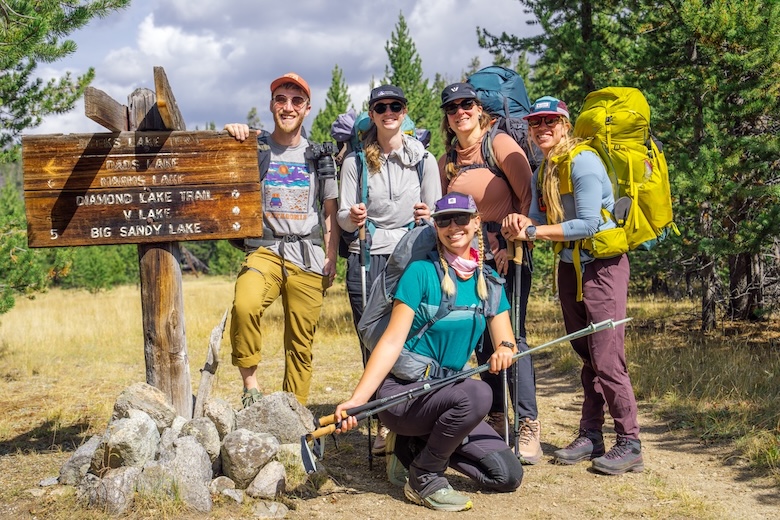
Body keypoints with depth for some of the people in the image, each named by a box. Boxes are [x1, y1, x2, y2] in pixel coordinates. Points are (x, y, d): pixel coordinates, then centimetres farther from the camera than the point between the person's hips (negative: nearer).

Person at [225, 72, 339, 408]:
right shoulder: (254, 148, 8)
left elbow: (330, 210, 15)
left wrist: (331, 257, 6)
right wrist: (231, 138, -8)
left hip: (308, 257, 2)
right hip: (265, 249, -2)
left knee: (301, 344, 3)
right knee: (245, 306, -32)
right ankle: (250, 385, -17)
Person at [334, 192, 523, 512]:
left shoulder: (489, 282, 5)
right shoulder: (422, 272, -11)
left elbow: (506, 341, -2)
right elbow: (392, 342, -16)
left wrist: (504, 350, -28)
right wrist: (357, 400, -27)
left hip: (445, 392, 6)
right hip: (401, 390, -6)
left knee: (508, 476, -2)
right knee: (476, 394, -34)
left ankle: (419, 444, 13)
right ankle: (424, 478, -13)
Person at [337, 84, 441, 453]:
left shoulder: (424, 159, 6)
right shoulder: (356, 161, 6)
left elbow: (437, 215, 7)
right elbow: (343, 217, 3)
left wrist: (427, 216, -16)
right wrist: (352, 218, -20)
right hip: (367, 260, 1)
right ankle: (382, 426, 13)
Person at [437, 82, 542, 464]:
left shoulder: (500, 144, -4)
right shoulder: (446, 161, 12)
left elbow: (528, 197, -9)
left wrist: (513, 245, -14)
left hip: (507, 254, -5)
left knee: (512, 335, -11)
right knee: (483, 339, 8)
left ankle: (528, 426, -7)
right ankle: (496, 419, 18)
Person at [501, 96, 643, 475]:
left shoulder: (583, 162, -16)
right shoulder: (542, 172, 10)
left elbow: (588, 224, -22)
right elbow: (537, 220, 3)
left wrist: (533, 231, -20)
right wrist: (520, 222, -19)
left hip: (603, 265, -8)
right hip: (569, 266, 8)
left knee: (606, 357, -10)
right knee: (585, 355, 12)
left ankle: (630, 444, 0)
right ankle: (590, 436, 19)